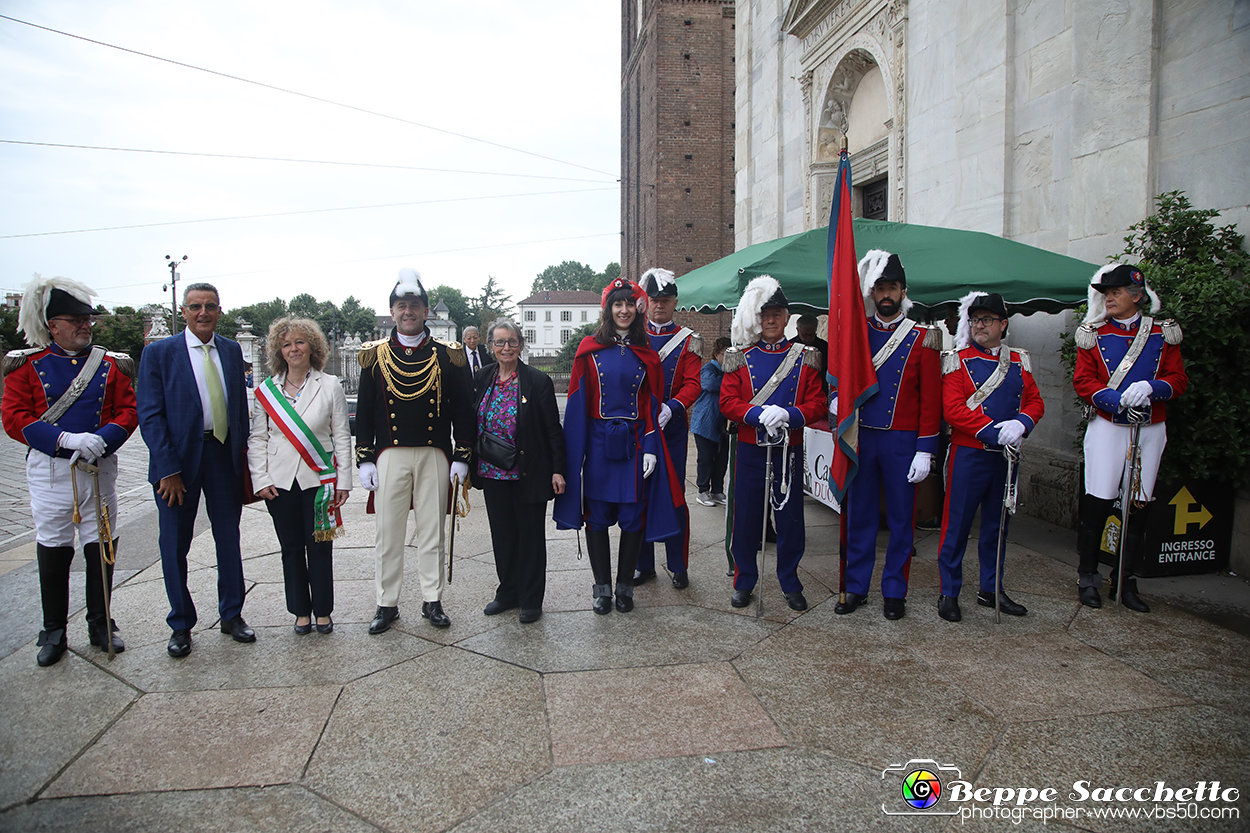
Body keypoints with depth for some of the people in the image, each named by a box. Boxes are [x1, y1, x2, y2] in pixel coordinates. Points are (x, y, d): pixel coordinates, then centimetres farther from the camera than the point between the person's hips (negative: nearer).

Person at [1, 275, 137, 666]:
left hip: (99, 468, 2)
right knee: (53, 549, 5)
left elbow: (128, 411, 2)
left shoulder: (110, 364, 7)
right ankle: (54, 633, 19)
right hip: (50, 470, -1)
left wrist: (101, 439, -17)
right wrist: (66, 439, -19)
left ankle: (101, 625, 22)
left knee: (102, 545, 7)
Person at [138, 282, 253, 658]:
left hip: (225, 455, 3)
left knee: (229, 538, 11)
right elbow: (150, 415, -8)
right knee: (175, 545, 7)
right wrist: (168, 469, -15)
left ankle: (232, 615, 27)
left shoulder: (232, 351, 7)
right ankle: (181, 624, 24)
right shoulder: (159, 353, -5)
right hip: (178, 458, -3)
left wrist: (242, 450, 2)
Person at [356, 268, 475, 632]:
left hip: (434, 456, 0)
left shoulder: (447, 356, 3)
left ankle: (432, 601, 19)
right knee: (388, 533, 6)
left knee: (432, 532, 7)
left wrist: (461, 458, -2)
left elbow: (463, 410, 3)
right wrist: (365, 459, 0)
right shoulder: (375, 356, 5)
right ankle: (387, 604, 18)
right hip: (389, 456, 1)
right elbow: (364, 412, 6)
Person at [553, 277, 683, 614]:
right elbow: (578, 402, 0)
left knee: (633, 518, 4)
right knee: (597, 517, 4)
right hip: (598, 444, -1)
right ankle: (602, 587, 19)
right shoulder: (590, 349, 2)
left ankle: (625, 586, 20)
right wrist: (575, 452, -5)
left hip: (634, 445, 1)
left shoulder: (646, 355, 6)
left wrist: (650, 449, -5)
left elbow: (651, 405, 4)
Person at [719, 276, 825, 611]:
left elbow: (817, 404, -1)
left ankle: (790, 584, 24)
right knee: (746, 518, 6)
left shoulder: (805, 358, 4)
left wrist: (788, 415, -19)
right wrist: (760, 414, -20)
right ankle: (744, 582, 22)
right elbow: (727, 402, -3)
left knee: (790, 517, 8)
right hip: (750, 451, 0)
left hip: (789, 452, 1)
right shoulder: (741, 358, 3)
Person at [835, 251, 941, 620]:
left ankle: (894, 591, 20)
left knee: (901, 517, 7)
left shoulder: (923, 338, -2)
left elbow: (931, 400, -5)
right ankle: (855, 586, 22)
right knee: (859, 514, 9)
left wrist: (925, 451, -9)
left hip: (902, 442, -2)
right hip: (861, 439, 2)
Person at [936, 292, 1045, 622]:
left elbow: (1035, 402, 8)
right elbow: (953, 409, -14)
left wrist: (1021, 423, -14)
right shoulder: (957, 361, -4)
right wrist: (995, 431, -21)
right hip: (968, 455, -5)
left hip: (1006, 457, 5)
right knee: (957, 524, 0)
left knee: (997, 524, 14)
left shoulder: (1019, 362, 10)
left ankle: (991, 589, 27)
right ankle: (948, 593, 11)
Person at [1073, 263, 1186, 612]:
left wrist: (1149, 387, -18)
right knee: (1098, 501, -4)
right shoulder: (1093, 334, 2)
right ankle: (1087, 577, 10)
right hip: (1107, 427, -2)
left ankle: (1125, 581, 18)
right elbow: (1083, 381, -3)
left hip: (1150, 430, 2)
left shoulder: (1163, 334, 6)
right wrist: (1119, 400, -19)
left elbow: (1179, 379, 3)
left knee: (1139, 505, 6)